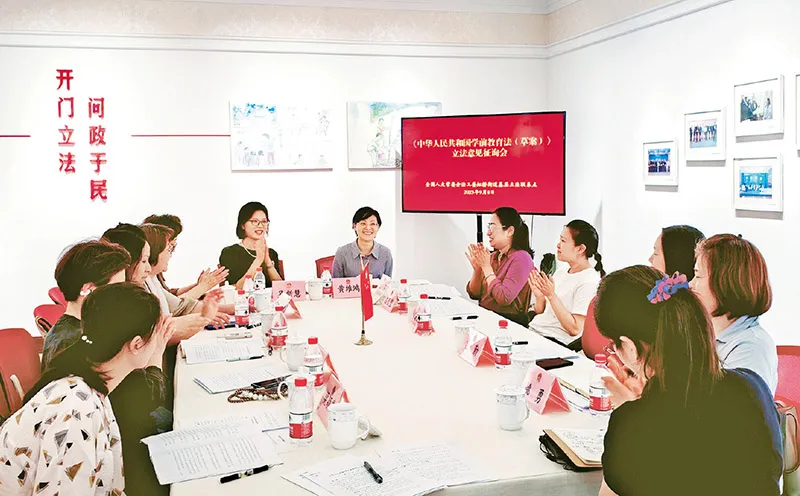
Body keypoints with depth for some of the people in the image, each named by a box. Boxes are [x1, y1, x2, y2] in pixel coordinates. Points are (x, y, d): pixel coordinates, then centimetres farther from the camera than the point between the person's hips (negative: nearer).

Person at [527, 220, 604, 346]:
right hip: (533, 330, 8)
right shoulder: (560, 273, 14)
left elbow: (575, 329, -18)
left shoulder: (590, 281, -11)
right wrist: (539, 297, -5)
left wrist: (551, 295, -21)